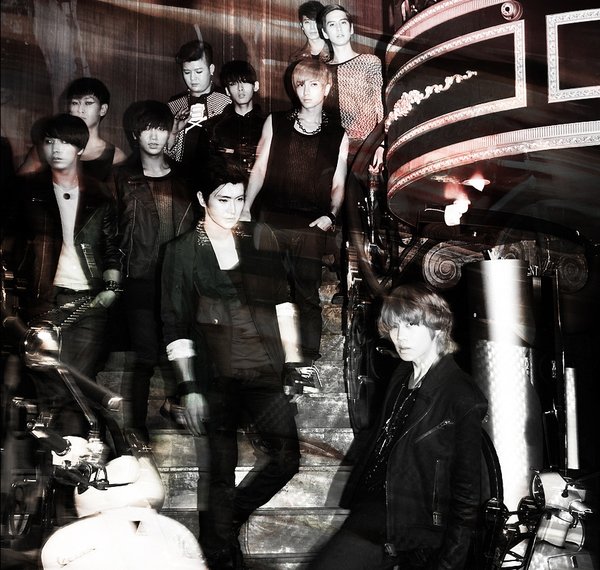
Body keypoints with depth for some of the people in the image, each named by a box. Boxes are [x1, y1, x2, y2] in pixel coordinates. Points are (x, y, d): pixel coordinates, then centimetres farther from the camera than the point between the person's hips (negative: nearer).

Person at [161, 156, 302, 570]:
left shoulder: (261, 237, 8)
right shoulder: (183, 251, 1)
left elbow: (281, 300, 12)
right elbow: (176, 323, -1)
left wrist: (293, 360, 7)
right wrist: (189, 388, -6)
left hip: (265, 368, 3)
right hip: (216, 375, -3)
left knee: (287, 457, -2)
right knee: (222, 469, 2)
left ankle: (228, 516, 22)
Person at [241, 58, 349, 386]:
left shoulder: (337, 136, 10)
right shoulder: (275, 123, 10)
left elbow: (338, 184, 11)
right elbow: (260, 169, 9)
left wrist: (331, 215, -5)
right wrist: (245, 209, 1)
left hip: (311, 227, 0)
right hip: (271, 222, 1)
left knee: (308, 295, 2)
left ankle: (308, 365, 8)